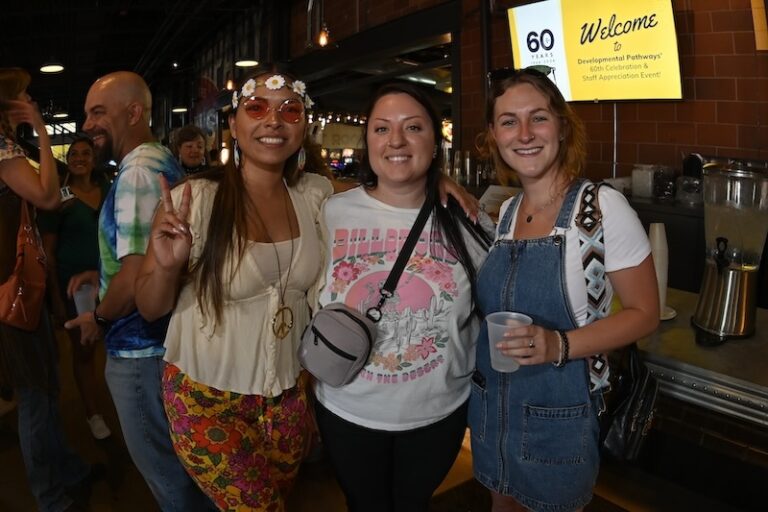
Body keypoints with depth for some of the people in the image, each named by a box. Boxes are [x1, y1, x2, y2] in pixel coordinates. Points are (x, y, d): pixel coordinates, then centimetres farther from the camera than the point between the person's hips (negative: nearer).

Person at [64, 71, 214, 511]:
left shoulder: (138, 171, -22)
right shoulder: (161, 160, 10)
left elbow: (136, 279, -28)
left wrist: (98, 318, -11)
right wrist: (103, 273, 15)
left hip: (141, 348, -10)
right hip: (162, 337, 10)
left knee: (167, 473, 10)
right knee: (179, 461, 25)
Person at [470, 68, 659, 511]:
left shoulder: (602, 205, -16)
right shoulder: (505, 211, 2)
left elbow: (644, 314, -12)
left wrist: (560, 345, -28)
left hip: (560, 416, -5)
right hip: (491, 406, 5)